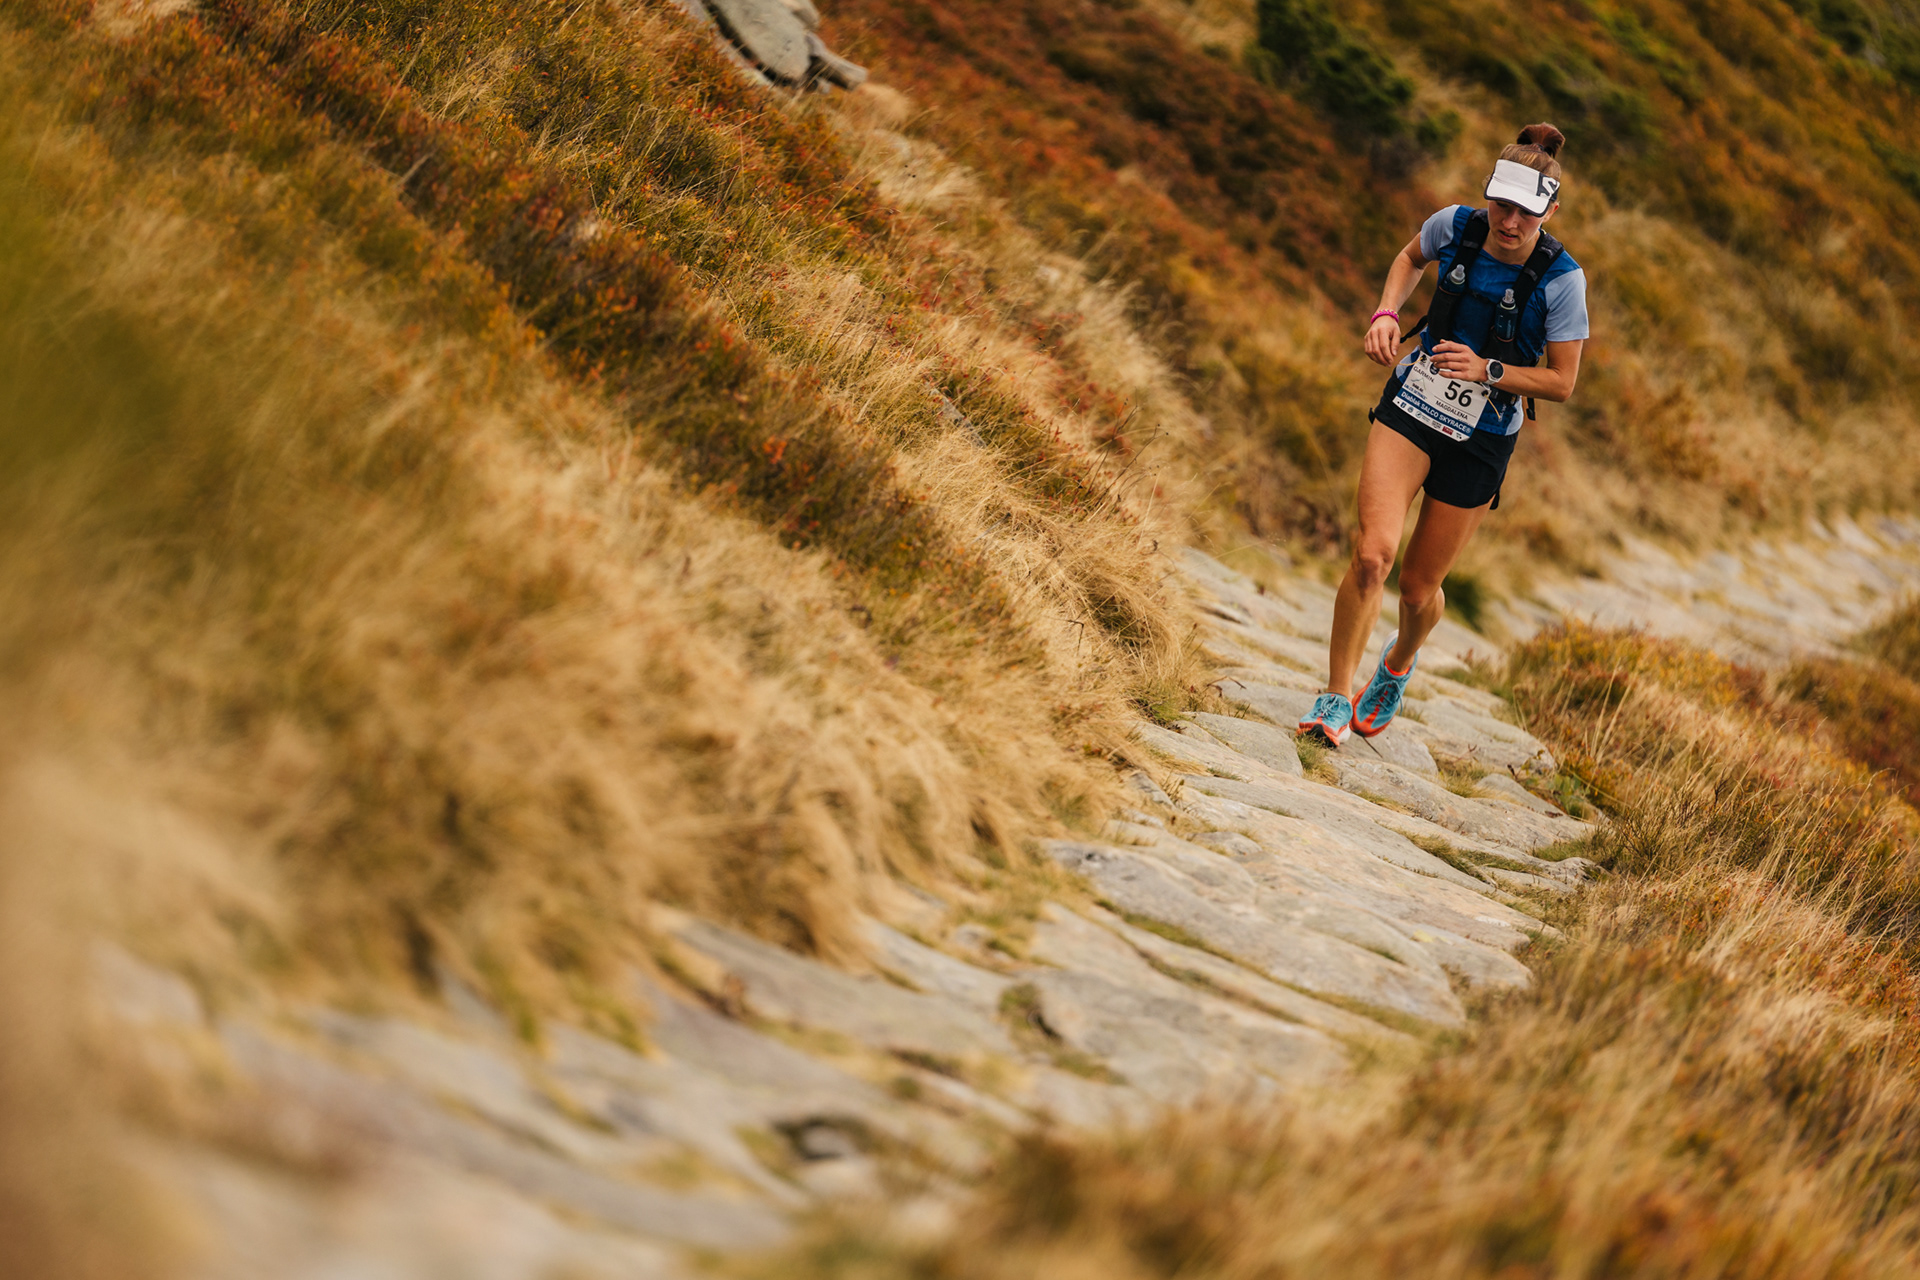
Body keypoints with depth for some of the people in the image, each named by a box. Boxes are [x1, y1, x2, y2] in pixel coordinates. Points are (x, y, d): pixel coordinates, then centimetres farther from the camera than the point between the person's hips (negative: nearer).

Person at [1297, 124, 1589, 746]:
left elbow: (1562, 382, -10)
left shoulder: (1561, 280, -18)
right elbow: (1411, 258, 15)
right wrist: (1387, 313, -3)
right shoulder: (1455, 226, -10)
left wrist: (1487, 370, -24)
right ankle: (1335, 699, -6)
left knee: (1418, 587, 9)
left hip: (1481, 438, -1)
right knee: (1373, 552, -19)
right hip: (1411, 408, 1)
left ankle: (1399, 663, 46)